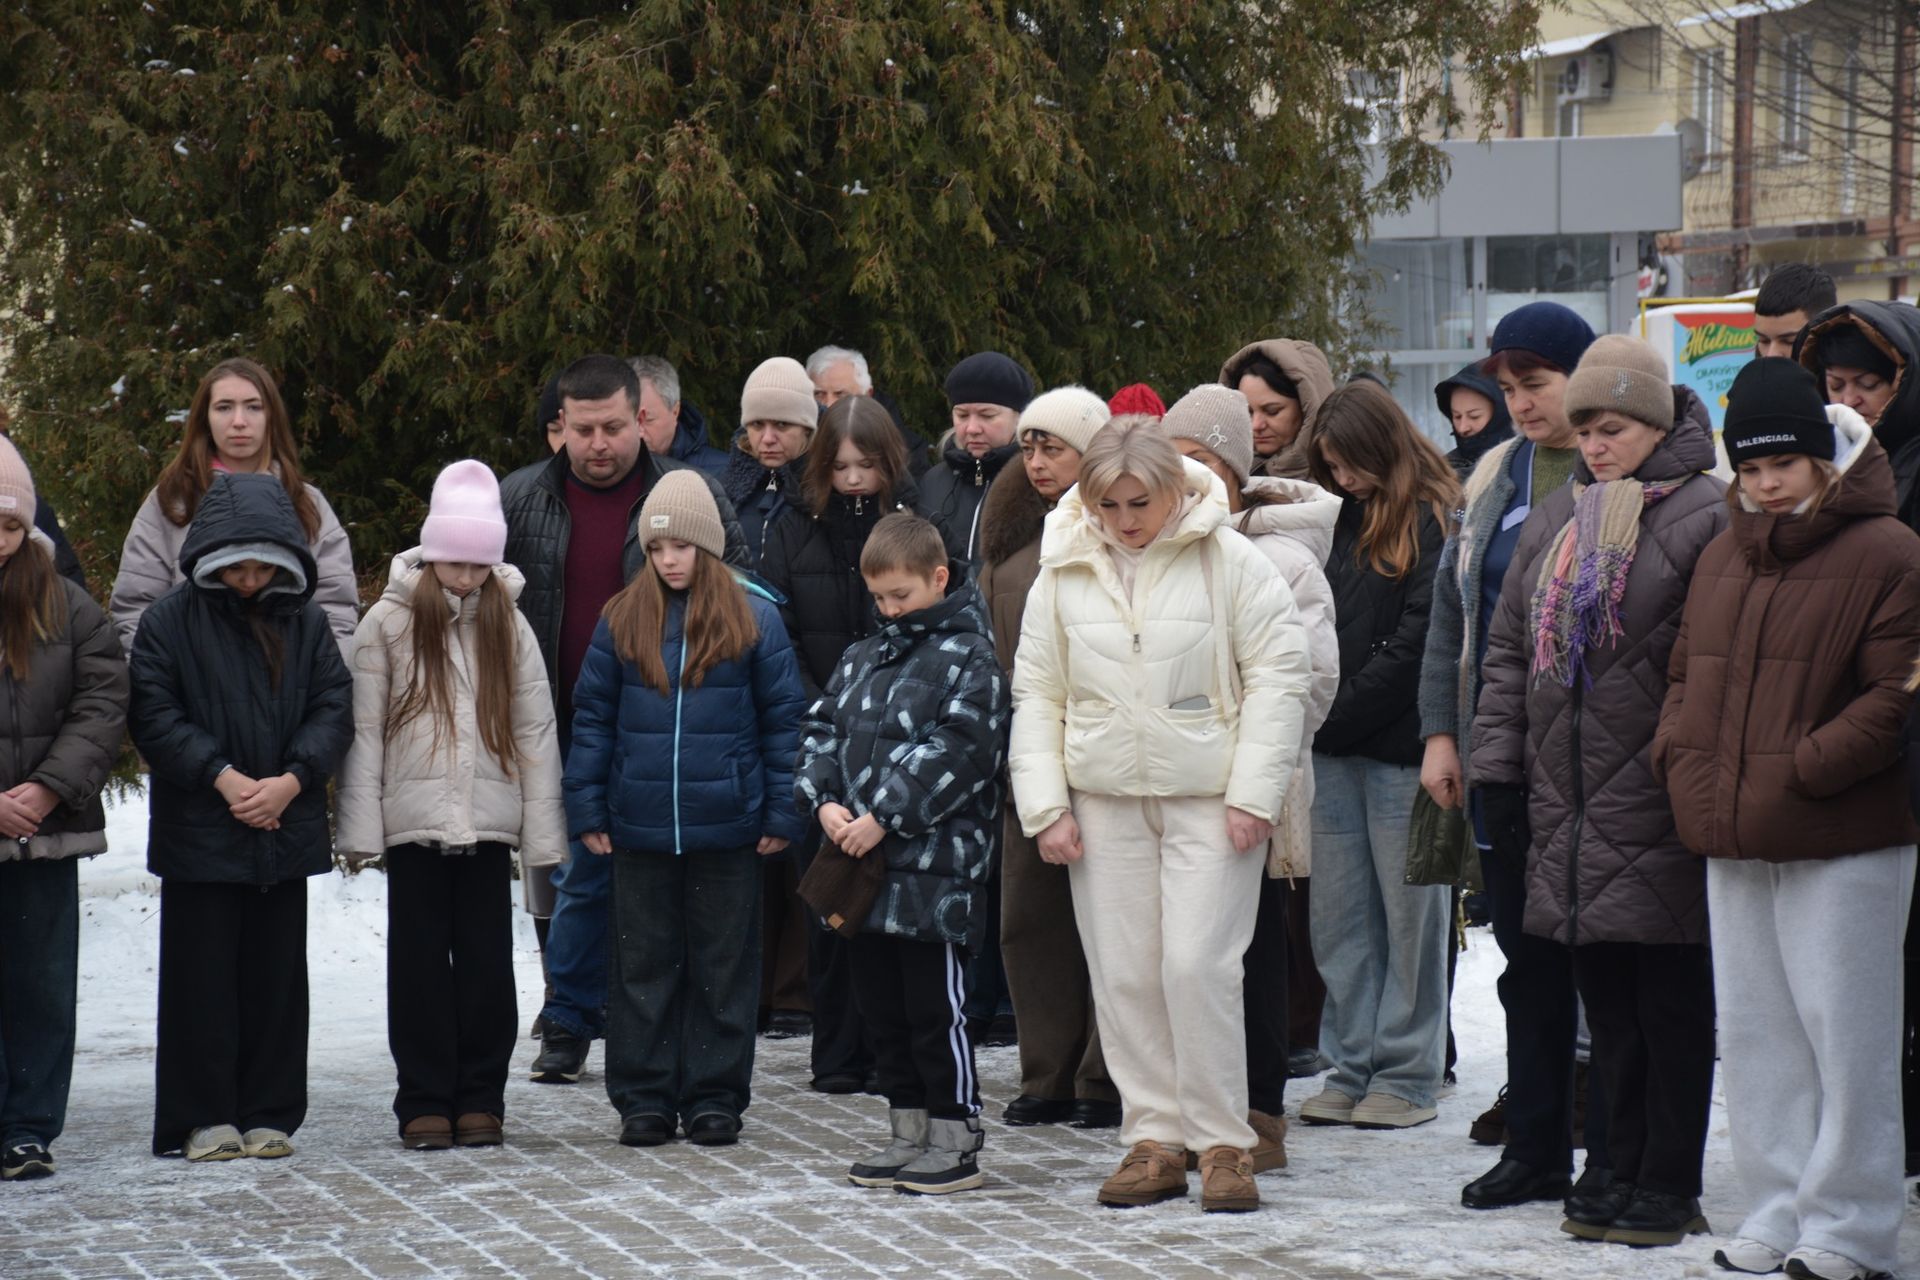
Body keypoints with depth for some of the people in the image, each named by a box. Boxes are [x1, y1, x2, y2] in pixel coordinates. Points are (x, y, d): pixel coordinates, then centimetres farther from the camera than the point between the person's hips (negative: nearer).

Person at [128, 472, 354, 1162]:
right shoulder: (169, 620, -3)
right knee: (202, 971, 1)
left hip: (286, 828, 3)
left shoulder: (306, 623, 6)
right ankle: (203, 1117, 8)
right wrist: (223, 777, -16)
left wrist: (291, 780, -12)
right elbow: (153, 715, -7)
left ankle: (269, 1115, 14)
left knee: (276, 972, 6)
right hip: (198, 833, -2)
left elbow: (334, 709, 3)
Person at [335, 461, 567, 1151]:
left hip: (488, 822, 2)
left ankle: (480, 1099, 12)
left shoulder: (509, 627, 7)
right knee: (420, 962, 2)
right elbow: (363, 729, -1)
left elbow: (536, 730, 8)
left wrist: (541, 831, 3)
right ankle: (425, 1102, 8)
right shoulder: (388, 623, 0)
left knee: (486, 962, 3)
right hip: (413, 821, -2)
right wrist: (360, 825, -7)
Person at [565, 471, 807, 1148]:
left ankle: (715, 1096, 15)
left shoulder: (753, 617, 0)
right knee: (644, 965, 8)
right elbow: (592, 718, 6)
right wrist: (587, 810, 0)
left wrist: (782, 813, -3)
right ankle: (644, 1097, 15)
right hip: (639, 829, 1)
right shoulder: (622, 619, 3)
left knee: (723, 965, 7)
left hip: (727, 827, -1)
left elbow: (783, 718, 2)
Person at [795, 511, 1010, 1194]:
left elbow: (956, 753, -16)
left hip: (934, 864, -7)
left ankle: (956, 1140, 4)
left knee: (936, 1008, -4)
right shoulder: (862, 657, 16)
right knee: (881, 1005, 12)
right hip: (862, 864, 7)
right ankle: (908, 1133, 22)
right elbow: (821, 728, 15)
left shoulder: (969, 658, -7)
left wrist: (883, 817, -19)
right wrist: (824, 800, -4)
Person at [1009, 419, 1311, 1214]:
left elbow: (1277, 677, -5)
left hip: (1210, 798, -4)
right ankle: (1154, 1136, 13)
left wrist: (1253, 793, -9)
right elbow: (1037, 694, 11)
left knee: (1198, 965, -10)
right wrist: (1046, 806, 3)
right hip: (1105, 801, 4)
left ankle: (1222, 1141, 1)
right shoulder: (1063, 574, 6)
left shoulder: (1230, 561, -5)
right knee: (1123, 975, 4)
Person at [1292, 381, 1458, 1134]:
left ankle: (1407, 1075, 6)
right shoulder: (1343, 521, 16)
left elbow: (1416, 639, -12)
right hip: (1336, 747, 7)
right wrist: (1316, 717, 3)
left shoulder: (1434, 523, -6)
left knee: (1408, 910, 0)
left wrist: (1342, 713, -10)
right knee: (1338, 915, 7)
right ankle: (1352, 1067, 13)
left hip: (1400, 741, -7)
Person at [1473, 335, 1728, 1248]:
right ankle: (1625, 1168, 18)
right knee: (1606, 1002, 10)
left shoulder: (1707, 518, -6)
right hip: (1568, 808, 6)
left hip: (1659, 817, -6)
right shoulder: (1554, 522, 15)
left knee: (1672, 1001, 0)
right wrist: (1498, 769, 12)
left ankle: (1671, 1185, 6)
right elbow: (1509, 650, 18)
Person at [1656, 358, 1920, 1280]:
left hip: (1843, 842, -7)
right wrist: (1680, 757, 3)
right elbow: (1686, 675, 21)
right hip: (1732, 840, 7)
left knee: (1843, 1032, -3)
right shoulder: (1723, 555, 14)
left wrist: (1801, 770, -18)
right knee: (1753, 1031, 11)